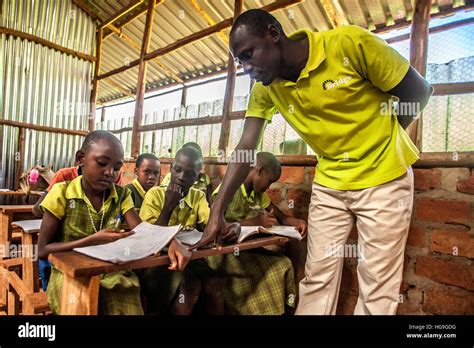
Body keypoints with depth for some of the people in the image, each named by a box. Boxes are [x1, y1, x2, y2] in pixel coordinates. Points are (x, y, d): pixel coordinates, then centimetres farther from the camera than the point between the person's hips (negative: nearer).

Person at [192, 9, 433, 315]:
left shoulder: (350, 43, -19)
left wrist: (379, 141, 0)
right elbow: (245, 149, -8)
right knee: (317, 280, 7)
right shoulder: (265, 88, -5)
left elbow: (419, 91, -8)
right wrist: (217, 213, -14)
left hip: (384, 176, -3)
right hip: (329, 183, 4)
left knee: (377, 289, 2)